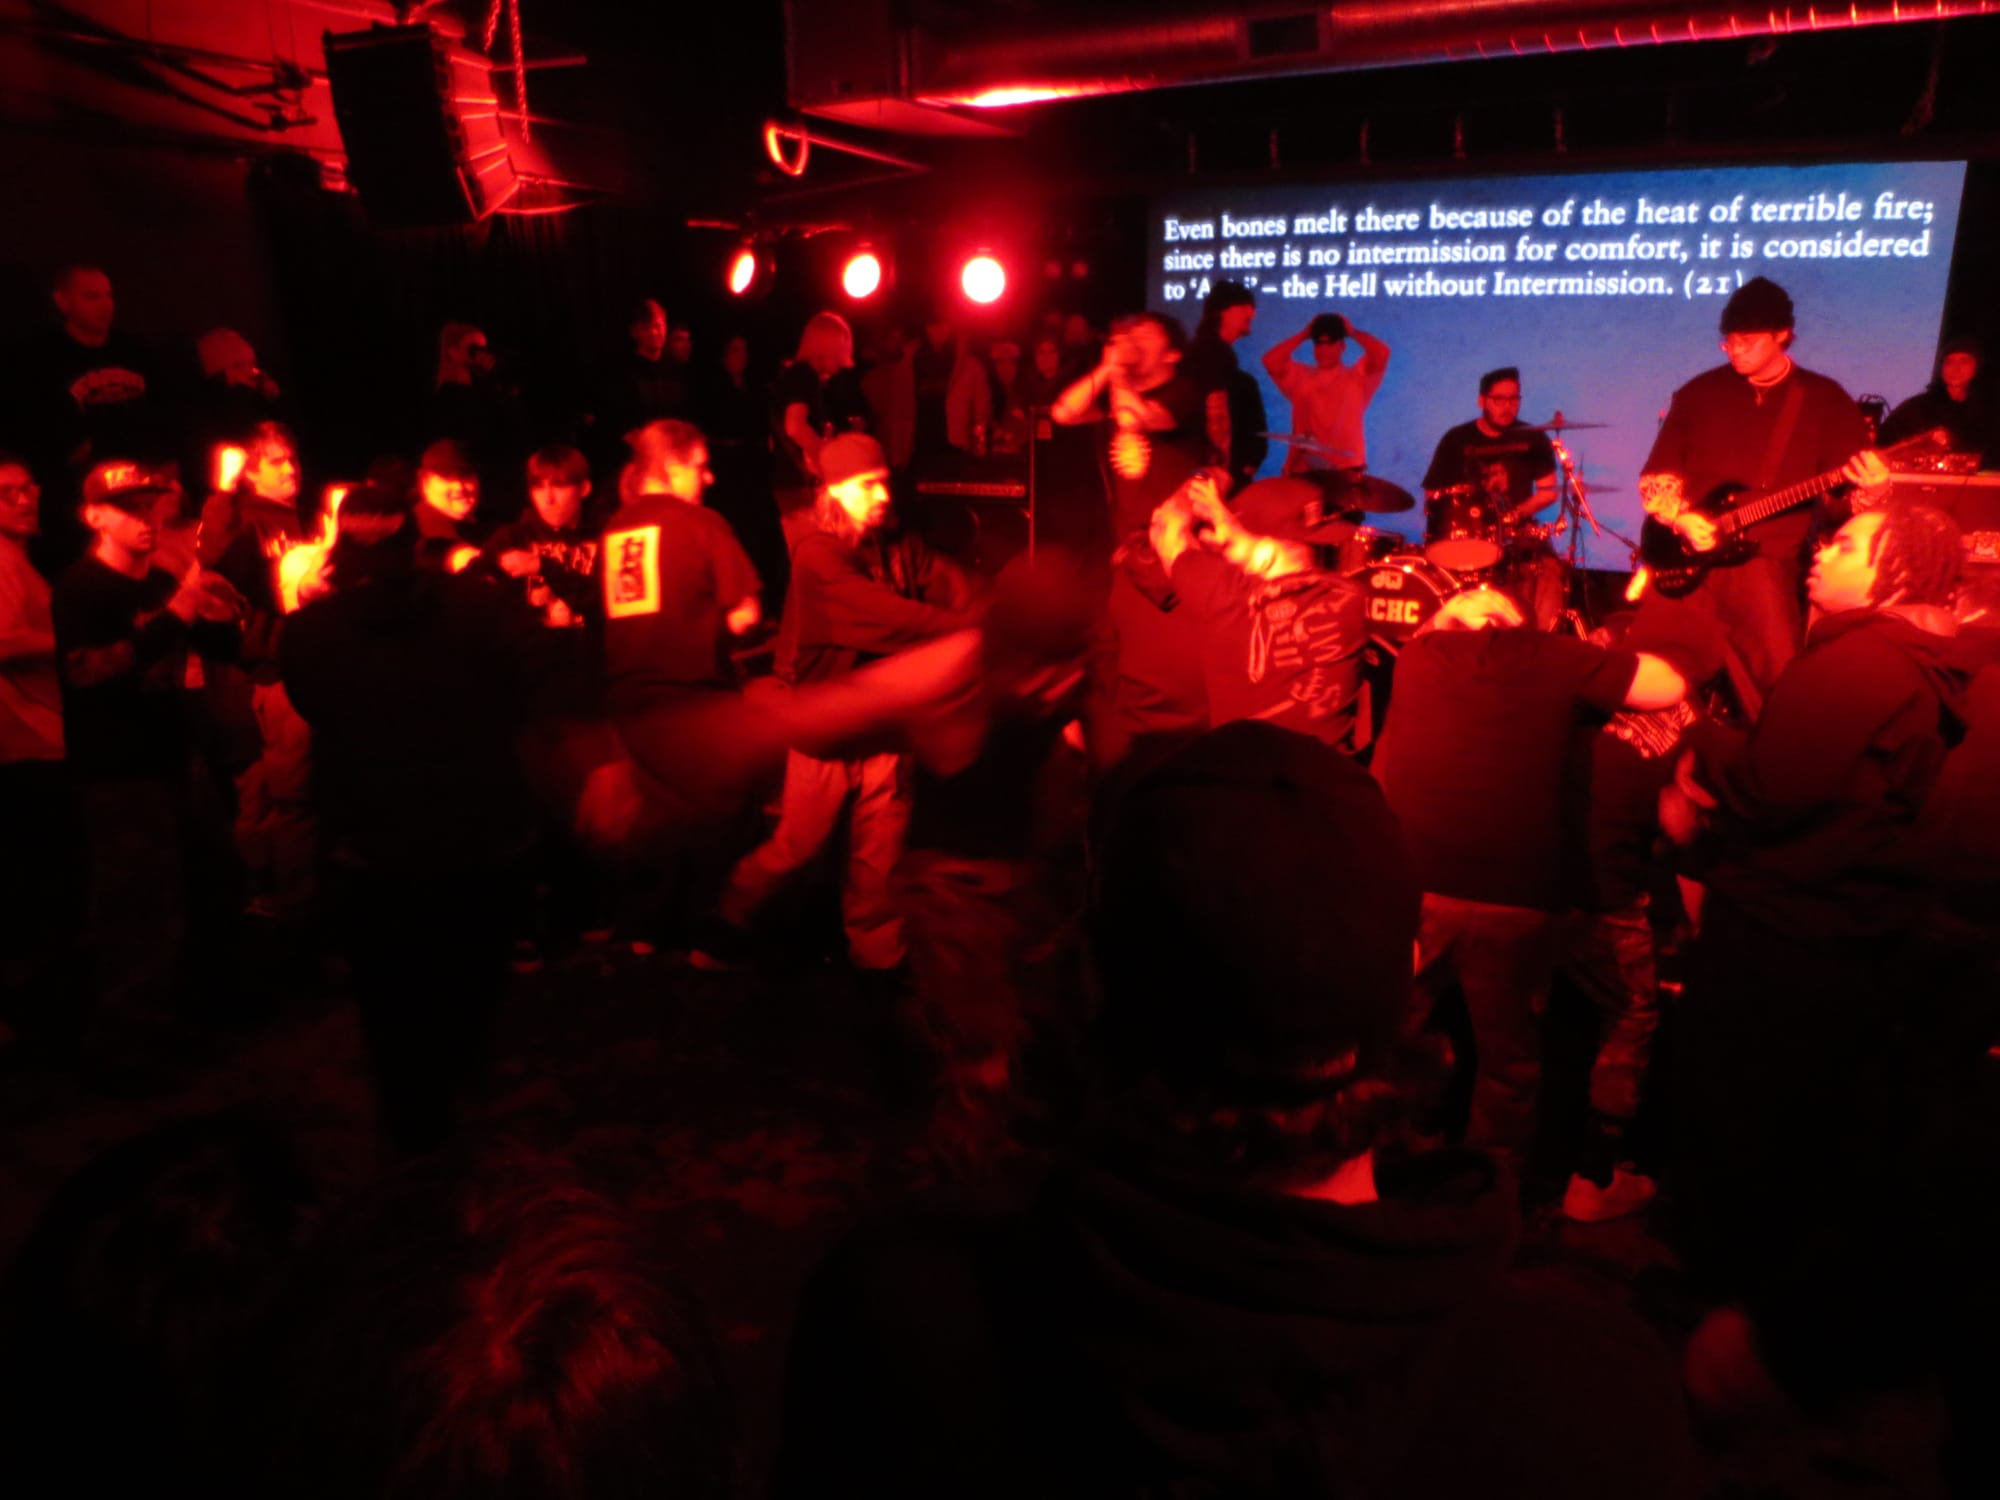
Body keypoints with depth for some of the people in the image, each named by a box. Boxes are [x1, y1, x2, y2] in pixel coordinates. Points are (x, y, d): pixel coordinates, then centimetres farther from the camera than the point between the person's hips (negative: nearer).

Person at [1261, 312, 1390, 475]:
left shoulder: (1358, 377, 9)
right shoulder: (1300, 376, 13)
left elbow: (1382, 353, -8)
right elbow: (1270, 361, 0)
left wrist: (1353, 332, 7)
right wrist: (1303, 335, 7)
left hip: (1347, 469, -1)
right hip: (1303, 469, 1)